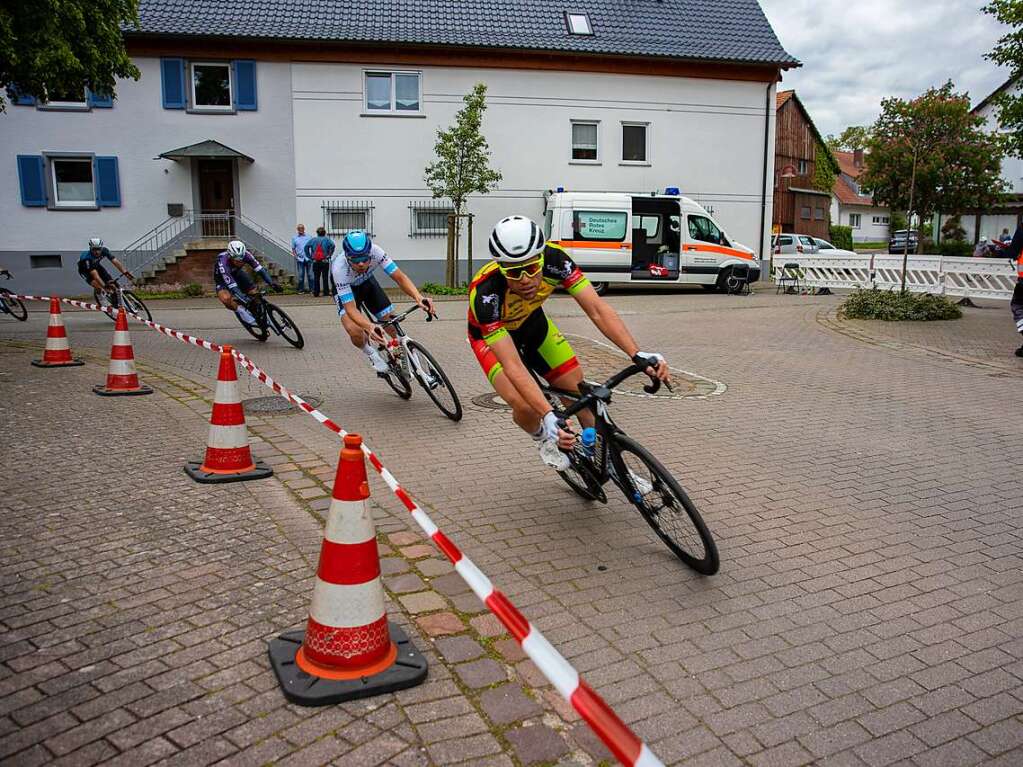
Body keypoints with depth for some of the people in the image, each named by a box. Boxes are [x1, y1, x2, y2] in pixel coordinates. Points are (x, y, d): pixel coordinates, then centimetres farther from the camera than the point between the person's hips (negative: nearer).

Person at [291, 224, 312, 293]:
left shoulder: (308, 237, 8)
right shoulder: (294, 238, 9)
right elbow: (293, 249, 12)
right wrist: (296, 256, -3)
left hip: (308, 259, -1)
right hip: (300, 259, 1)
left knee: (310, 274, 0)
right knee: (301, 275, 3)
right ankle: (301, 289, 10)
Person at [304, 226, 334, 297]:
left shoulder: (313, 239, 9)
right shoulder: (326, 239, 3)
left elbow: (306, 247, -3)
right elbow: (333, 245, -15)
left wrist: (309, 256, -1)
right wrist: (329, 255, -8)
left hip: (315, 262, 2)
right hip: (324, 261, -2)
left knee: (316, 277, 7)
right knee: (325, 277, 3)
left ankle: (316, 293, 6)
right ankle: (326, 292, 1)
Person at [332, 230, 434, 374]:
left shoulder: (375, 252, -35)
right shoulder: (339, 269, -40)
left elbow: (399, 277, -31)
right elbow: (350, 308, -42)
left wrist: (418, 297, -50)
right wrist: (369, 326, -61)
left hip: (367, 282, 3)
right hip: (345, 290, -3)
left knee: (393, 325, -9)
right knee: (355, 331, -27)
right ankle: (369, 351, 7)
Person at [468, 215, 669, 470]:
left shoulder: (553, 260, -33)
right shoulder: (484, 293, -41)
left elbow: (597, 309, -34)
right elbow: (513, 366, -44)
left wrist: (638, 354, -47)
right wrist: (549, 417, -53)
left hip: (532, 323, 4)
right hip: (491, 335, -3)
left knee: (578, 390, -3)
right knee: (525, 407, -24)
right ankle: (544, 438, 12)